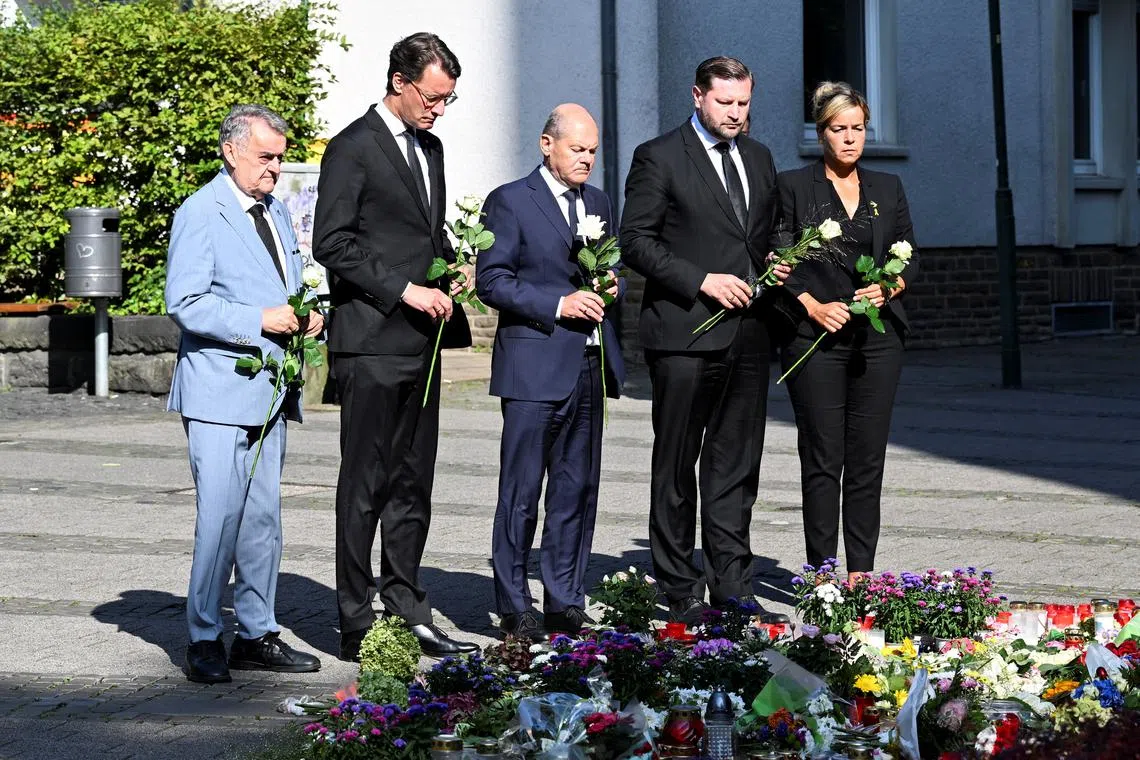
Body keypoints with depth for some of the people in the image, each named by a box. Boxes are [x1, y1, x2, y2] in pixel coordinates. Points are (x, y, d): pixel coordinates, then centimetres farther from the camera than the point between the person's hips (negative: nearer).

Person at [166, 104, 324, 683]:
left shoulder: (275, 211, 17)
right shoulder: (199, 213, -8)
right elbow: (185, 303, -15)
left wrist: (308, 314, 6)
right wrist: (259, 320, -19)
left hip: (270, 391, 8)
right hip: (220, 391, -8)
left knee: (263, 516, 10)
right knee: (220, 515, -10)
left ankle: (257, 635, 17)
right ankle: (204, 640, -2)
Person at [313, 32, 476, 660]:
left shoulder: (429, 147, 17)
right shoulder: (353, 148, -8)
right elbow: (332, 244, -13)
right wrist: (404, 290, -17)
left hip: (420, 342, 8)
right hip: (371, 343, -8)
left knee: (413, 484, 11)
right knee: (365, 486, -4)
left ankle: (405, 611, 18)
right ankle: (357, 626, 0)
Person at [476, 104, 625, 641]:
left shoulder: (597, 203, 17)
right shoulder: (510, 201, -2)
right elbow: (491, 280, -9)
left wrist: (609, 287, 3)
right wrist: (557, 304, -16)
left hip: (589, 366, 6)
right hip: (534, 366, -6)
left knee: (578, 490, 8)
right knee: (522, 491, -4)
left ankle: (565, 604, 15)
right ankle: (514, 608, 3)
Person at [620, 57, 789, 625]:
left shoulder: (758, 158, 17)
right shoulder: (659, 158, -3)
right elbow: (635, 241, -8)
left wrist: (774, 265, 6)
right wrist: (702, 281, -15)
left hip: (747, 336, 6)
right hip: (685, 335, -6)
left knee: (737, 466, 7)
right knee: (676, 466, 0)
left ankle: (732, 588, 12)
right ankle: (680, 591, 7)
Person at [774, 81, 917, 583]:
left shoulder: (888, 189, 15)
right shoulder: (793, 186, 4)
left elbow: (910, 259, 16)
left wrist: (888, 288, -5)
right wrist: (814, 306, -10)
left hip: (877, 339, 3)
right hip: (815, 338, -3)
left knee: (868, 461, 1)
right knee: (821, 461, -3)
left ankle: (861, 573, 6)